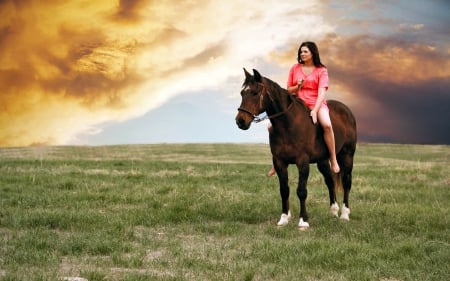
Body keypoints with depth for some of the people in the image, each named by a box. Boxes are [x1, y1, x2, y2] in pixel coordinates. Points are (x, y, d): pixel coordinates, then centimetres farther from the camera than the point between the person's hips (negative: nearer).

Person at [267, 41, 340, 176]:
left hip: (316, 104, -4)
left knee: (327, 125, -36)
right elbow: (289, 90, 13)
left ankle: (333, 160, -24)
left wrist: (315, 111, -25)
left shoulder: (321, 70, -1)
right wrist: (297, 87, -10)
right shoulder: (295, 68, 9)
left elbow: (321, 92, -11)